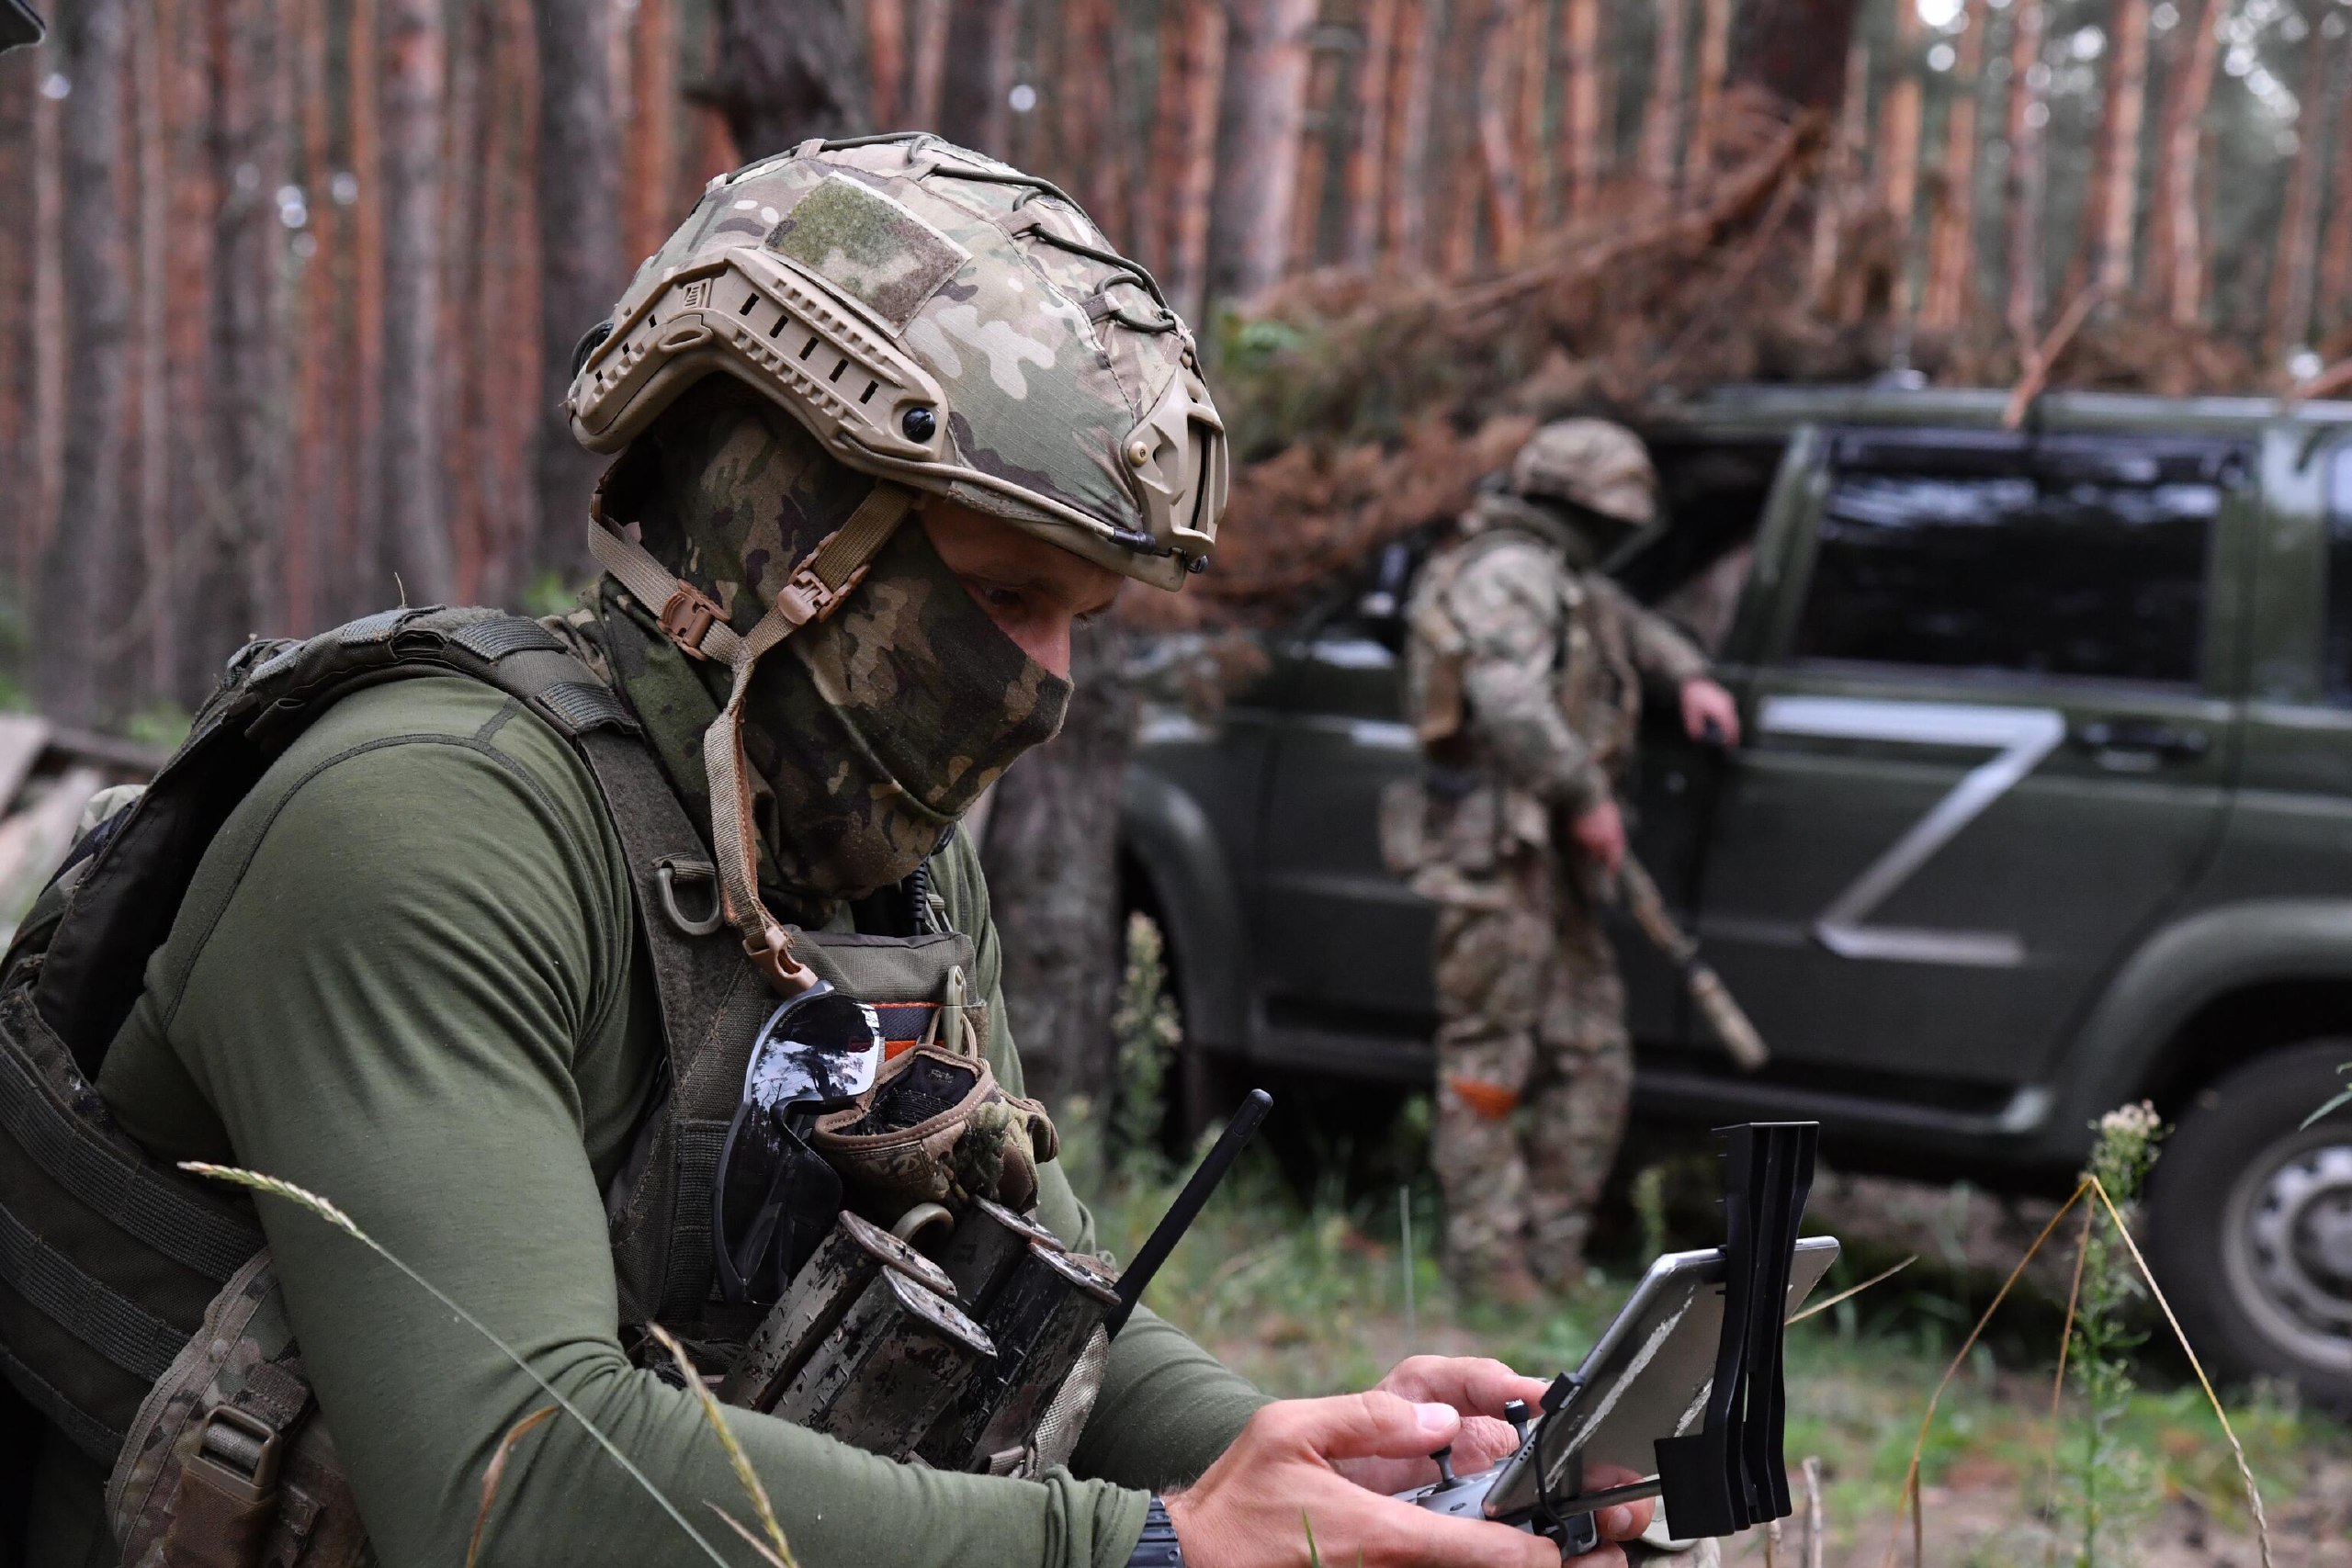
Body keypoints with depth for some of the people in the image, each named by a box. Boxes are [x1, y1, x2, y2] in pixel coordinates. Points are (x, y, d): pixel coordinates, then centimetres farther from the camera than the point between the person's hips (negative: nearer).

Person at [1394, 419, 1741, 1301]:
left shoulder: (1556, 576, 20)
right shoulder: (1510, 571, -12)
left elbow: (1623, 619, 41)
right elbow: (1511, 701, -27)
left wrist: (1687, 674, 25)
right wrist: (1588, 797, -21)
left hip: (1551, 860, 11)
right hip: (1498, 851, -11)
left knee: (1591, 1064, 10)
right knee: (1490, 1058, -5)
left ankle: (1554, 1261, 15)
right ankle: (1488, 1265, -1)